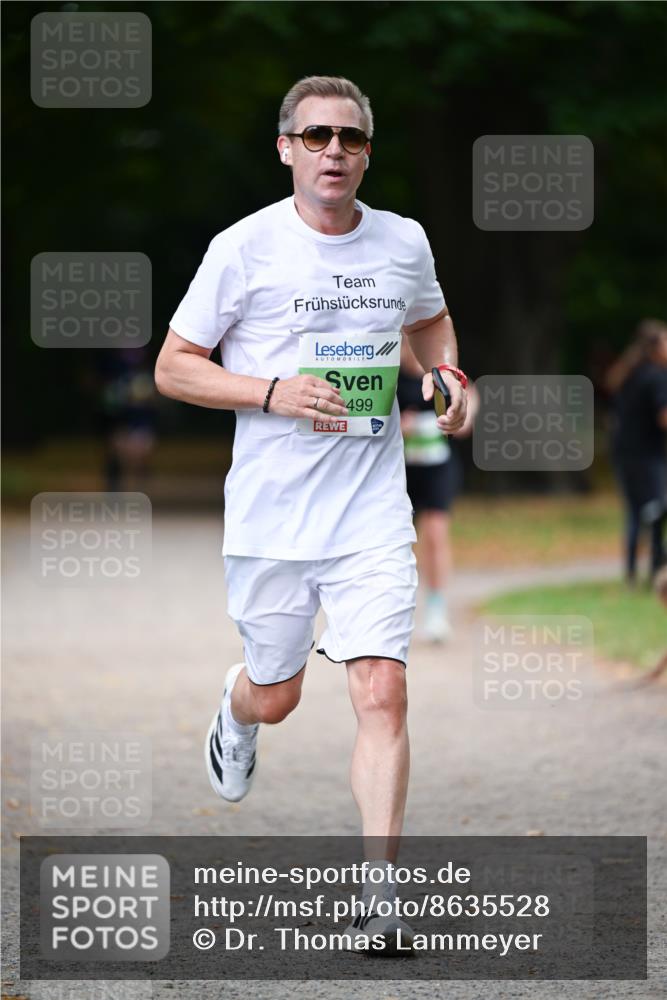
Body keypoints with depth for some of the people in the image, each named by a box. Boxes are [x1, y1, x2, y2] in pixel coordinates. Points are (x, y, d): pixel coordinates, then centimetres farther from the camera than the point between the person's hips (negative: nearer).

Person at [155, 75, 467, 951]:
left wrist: (449, 375, 4)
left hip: (373, 511, 1)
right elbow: (173, 367, -3)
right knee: (275, 697, 12)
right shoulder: (245, 247, -8)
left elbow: (429, 321, 25)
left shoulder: (404, 242, 3)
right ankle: (234, 714, 51)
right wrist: (274, 393, -18)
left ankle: (380, 899, -8)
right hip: (271, 513, -1)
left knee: (382, 696, -12)